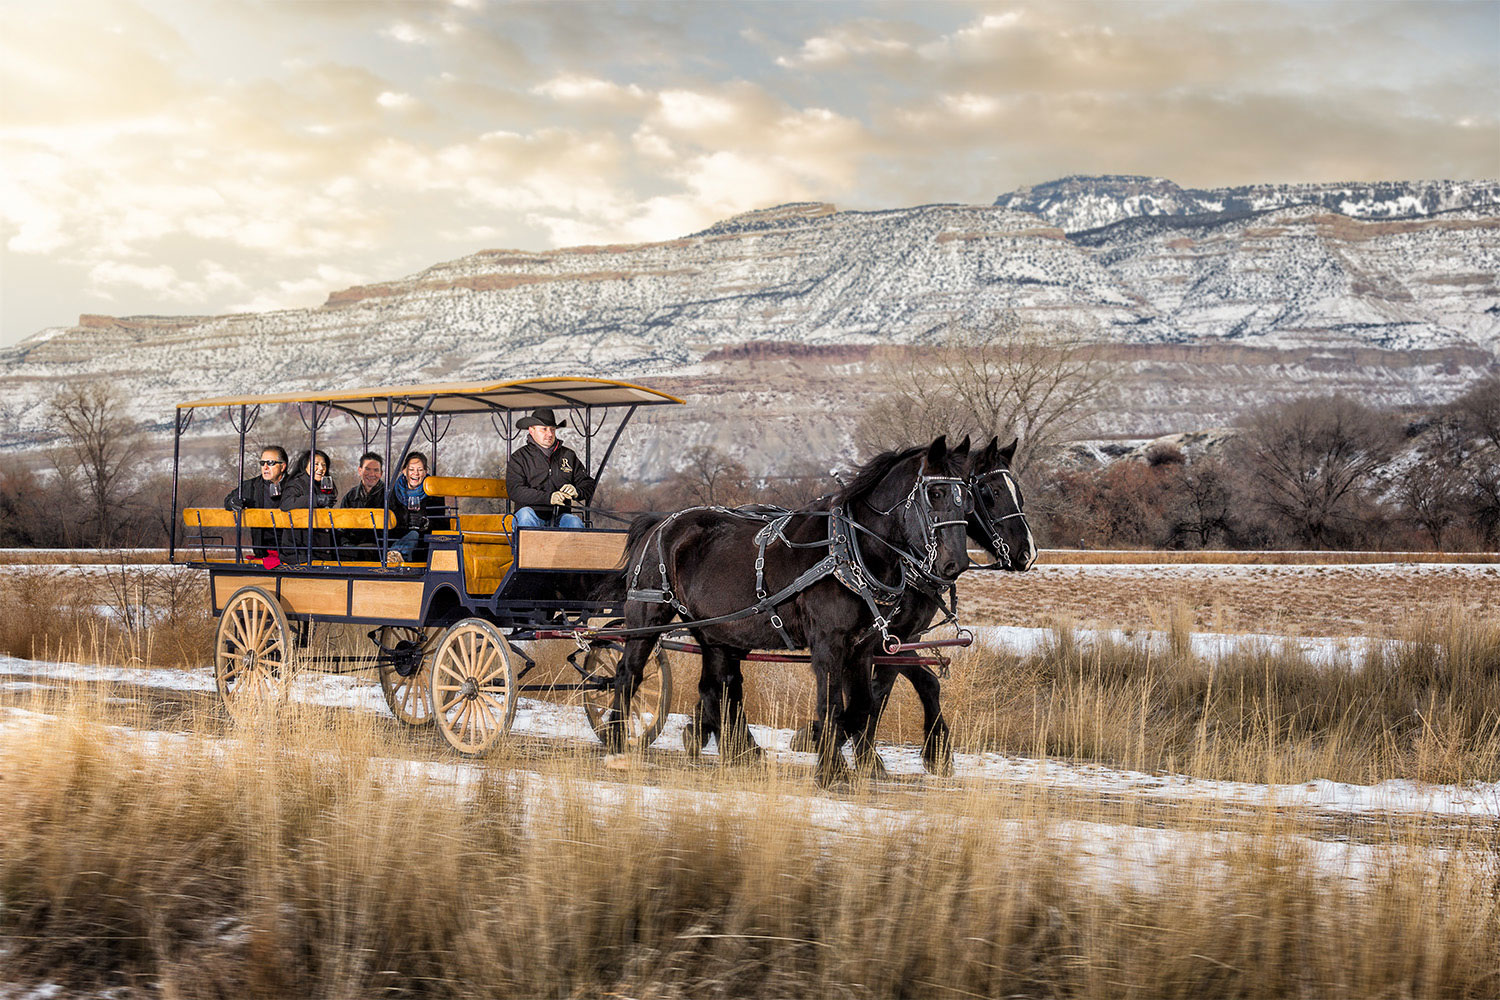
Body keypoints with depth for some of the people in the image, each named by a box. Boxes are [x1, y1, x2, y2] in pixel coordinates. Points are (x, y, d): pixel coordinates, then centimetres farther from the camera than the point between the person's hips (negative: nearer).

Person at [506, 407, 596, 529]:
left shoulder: (568, 455, 19)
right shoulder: (519, 457, 8)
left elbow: (588, 484, 18)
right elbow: (514, 490, -6)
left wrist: (577, 492, -8)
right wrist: (548, 497, -20)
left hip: (560, 516, 2)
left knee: (574, 521, -31)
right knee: (525, 514, -35)